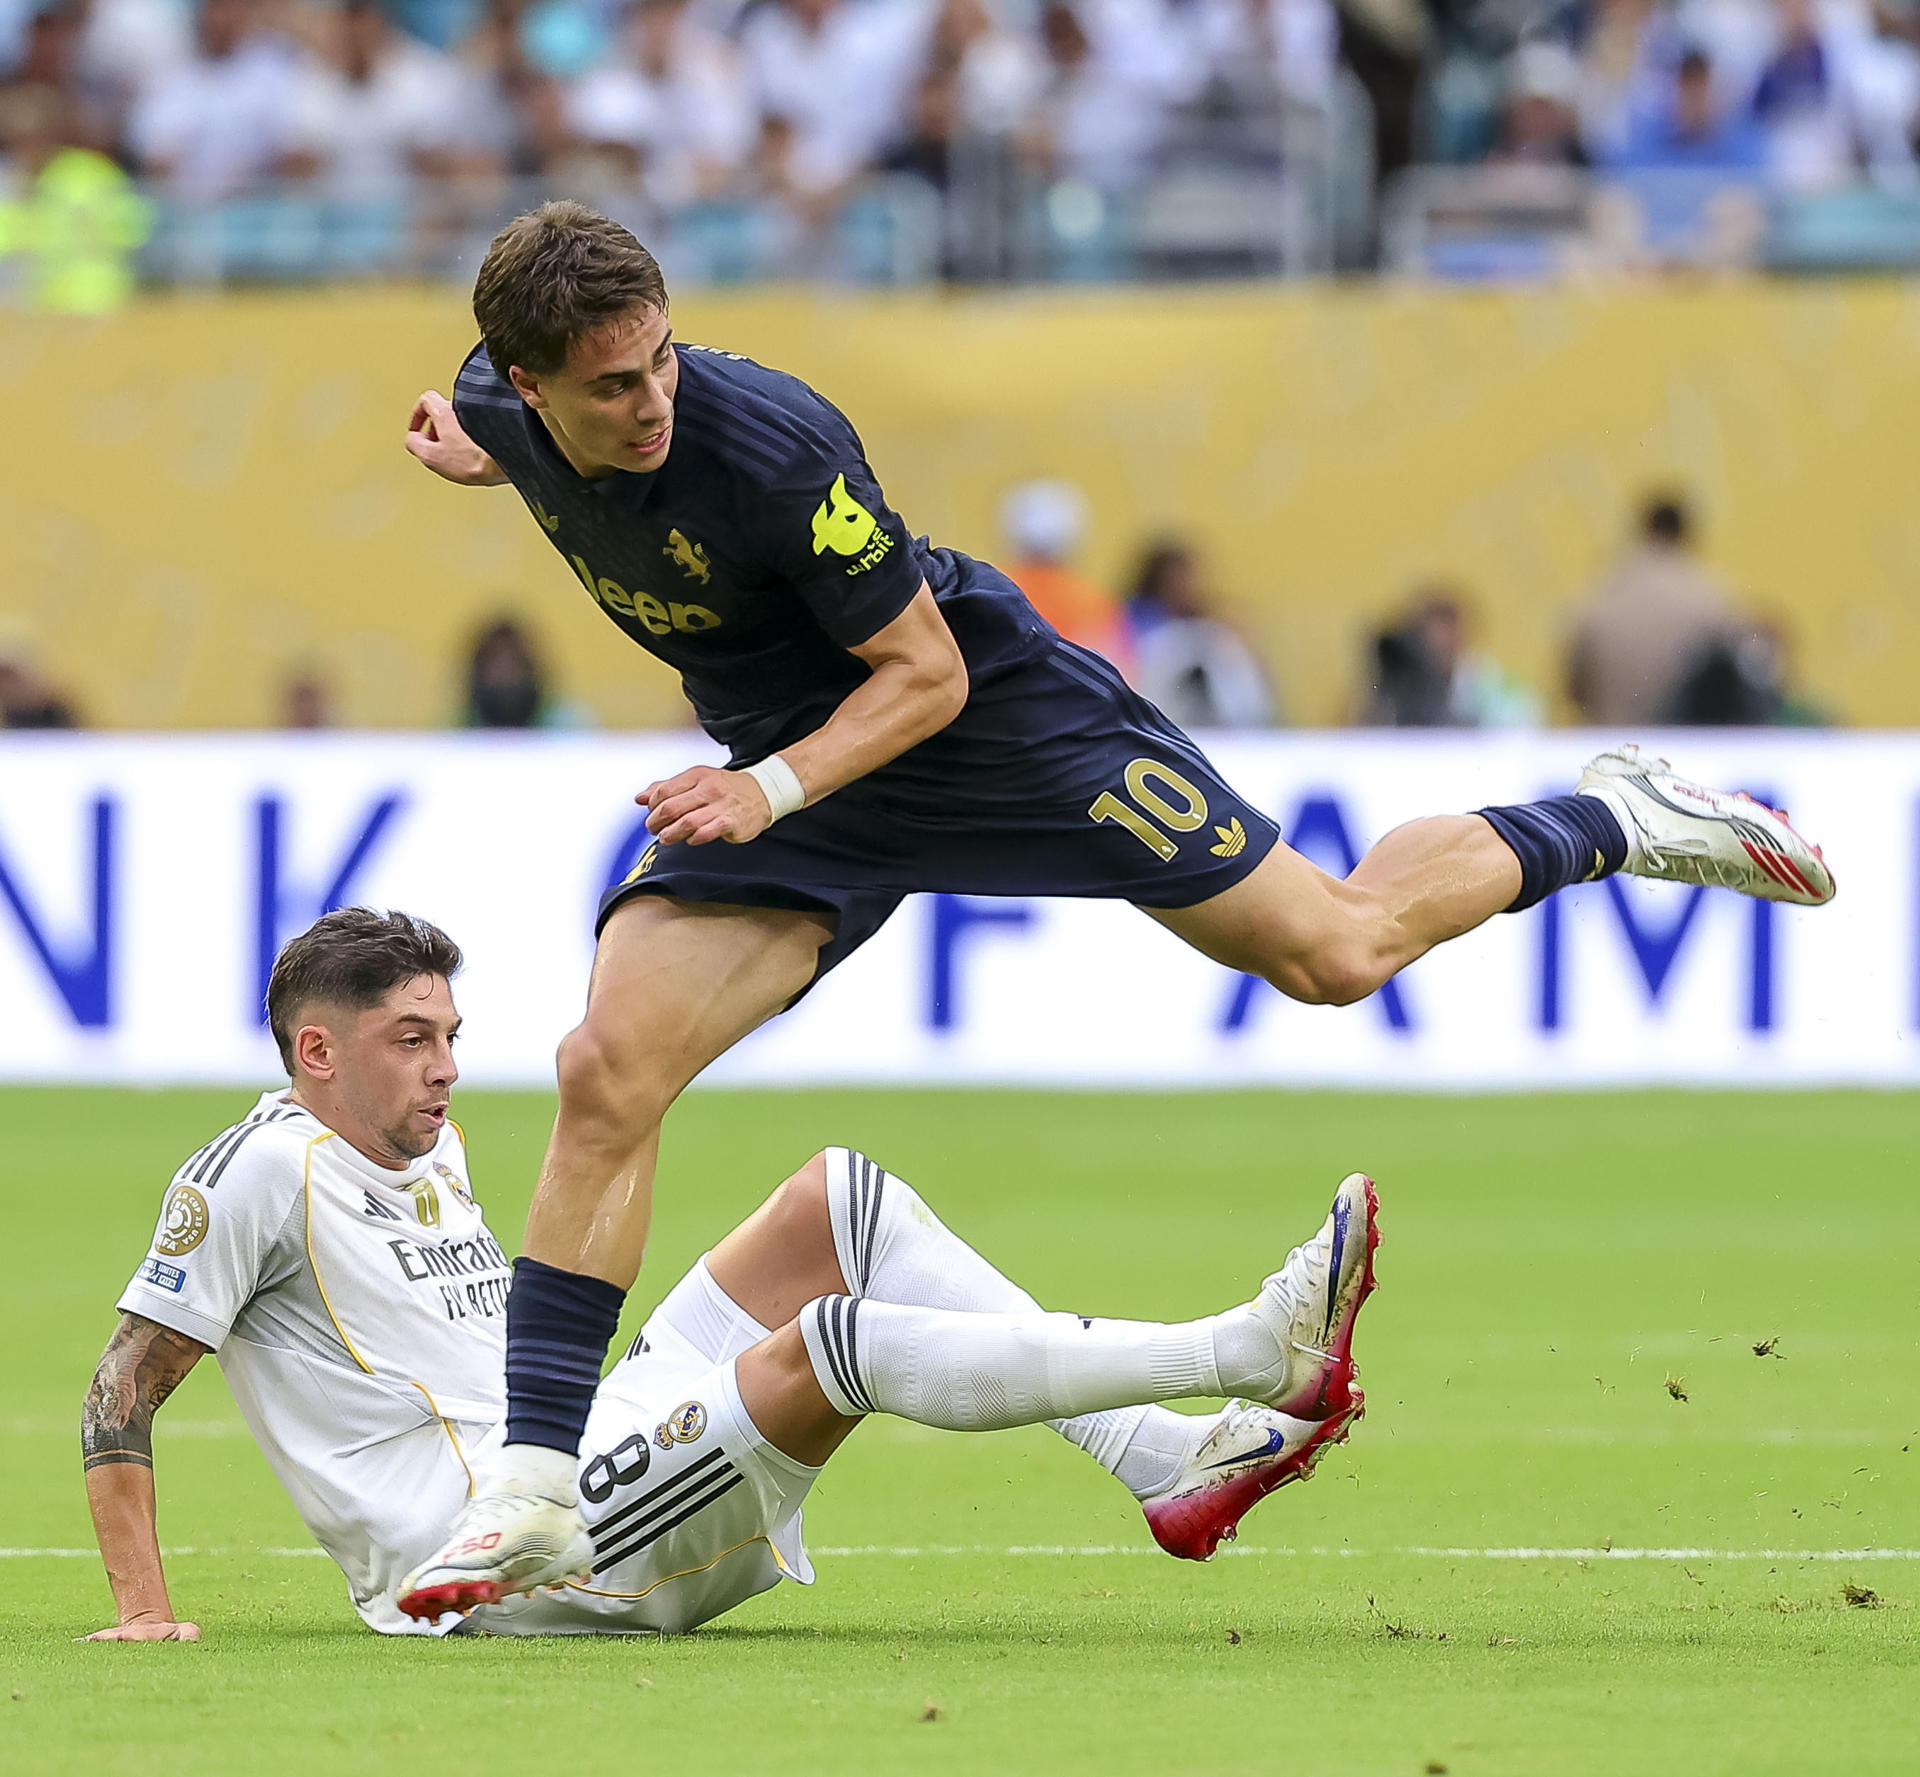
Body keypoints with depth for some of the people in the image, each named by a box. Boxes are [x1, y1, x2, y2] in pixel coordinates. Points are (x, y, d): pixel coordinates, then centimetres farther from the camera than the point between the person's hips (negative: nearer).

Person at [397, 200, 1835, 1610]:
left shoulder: (773, 448, -34)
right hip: (773, 762, 5)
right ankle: (536, 1492, -10)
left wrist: (773, 789, -33)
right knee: (607, 1074, -13)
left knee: (1332, 951, -2)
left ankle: (1610, 824, 25)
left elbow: (926, 671, -24)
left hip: (990, 710, -5)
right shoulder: (508, 411, -14)